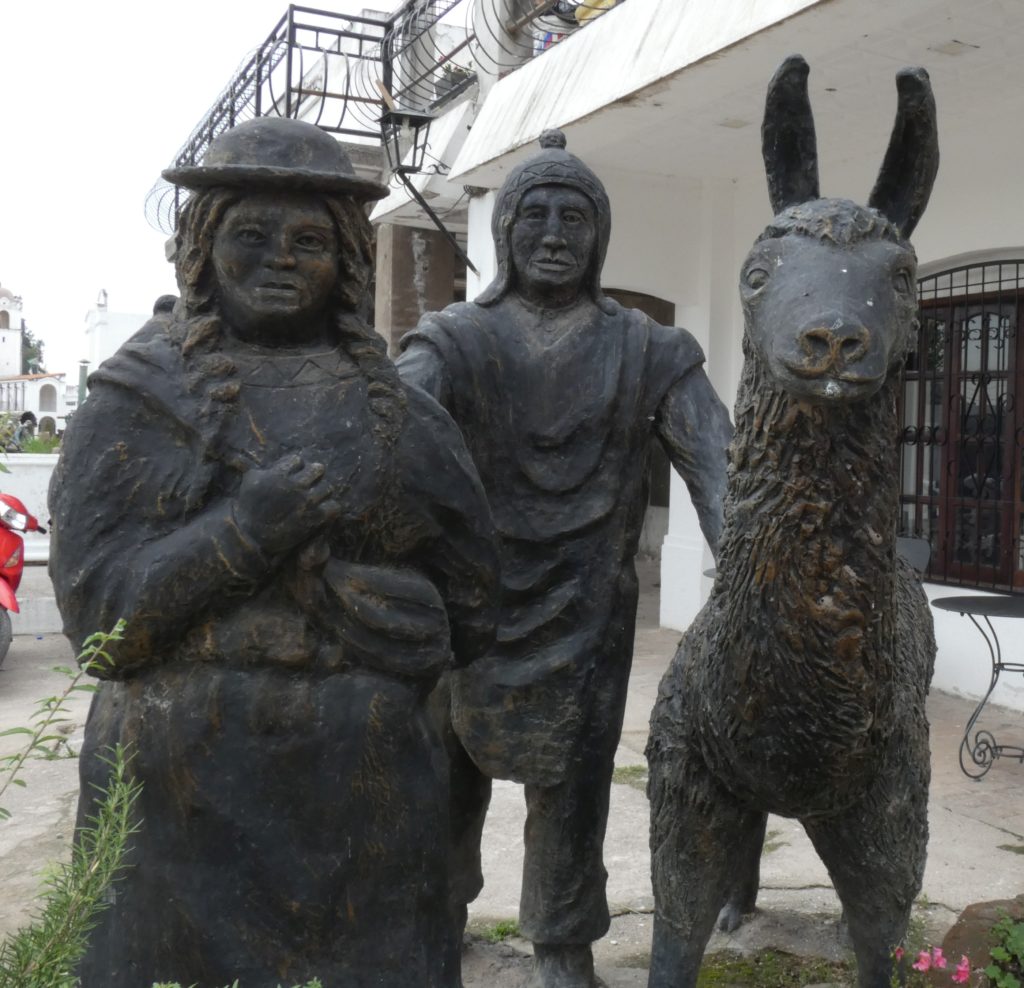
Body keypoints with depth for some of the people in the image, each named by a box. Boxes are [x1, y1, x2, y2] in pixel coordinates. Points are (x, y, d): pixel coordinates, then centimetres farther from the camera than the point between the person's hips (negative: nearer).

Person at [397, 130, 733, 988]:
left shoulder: (647, 352, 1)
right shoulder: (455, 340, -2)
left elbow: (715, 460, -9)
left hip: (585, 610, 0)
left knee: (571, 785, 7)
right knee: (444, 777, 14)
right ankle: (437, 912, 41)